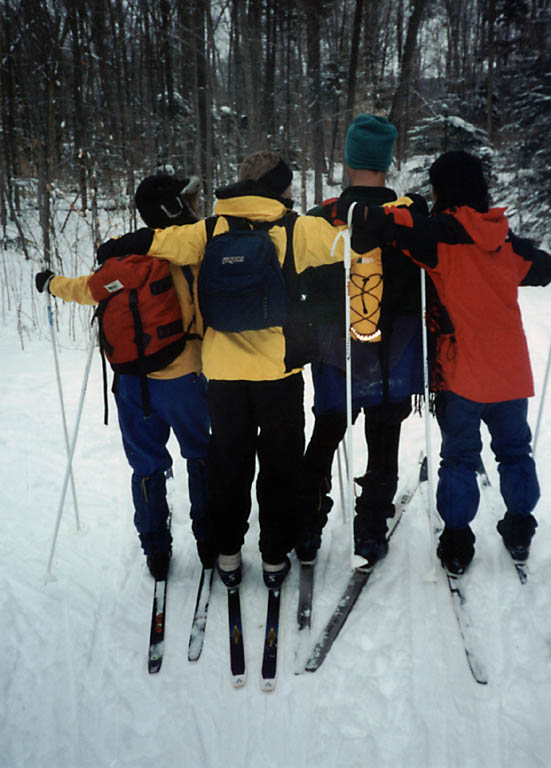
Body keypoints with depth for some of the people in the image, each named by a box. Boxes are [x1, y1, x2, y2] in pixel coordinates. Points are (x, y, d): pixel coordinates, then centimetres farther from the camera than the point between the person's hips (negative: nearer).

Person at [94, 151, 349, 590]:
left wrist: (113, 250, 21)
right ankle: (275, 558, 21)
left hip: (224, 372, 3)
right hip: (280, 372, -2)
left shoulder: (212, 230, 2)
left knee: (228, 464, 17)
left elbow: (156, 241, 4)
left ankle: (228, 554, 27)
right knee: (280, 467, 12)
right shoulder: (297, 229, -4)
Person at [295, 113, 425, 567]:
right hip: (394, 360, 0)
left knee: (323, 442, 17)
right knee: (384, 450, 13)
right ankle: (371, 536, 21)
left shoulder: (321, 220, -6)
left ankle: (307, 534, 22)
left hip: (335, 358, 1)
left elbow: (303, 285, 0)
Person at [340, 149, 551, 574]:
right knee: (514, 450, 20)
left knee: (459, 456, 10)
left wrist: (339, 209, -12)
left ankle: (457, 543, 16)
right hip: (511, 372, 4)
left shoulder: (440, 235, -12)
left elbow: (377, 221, -27)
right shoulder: (507, 239, 2)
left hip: (461, 374, -4)